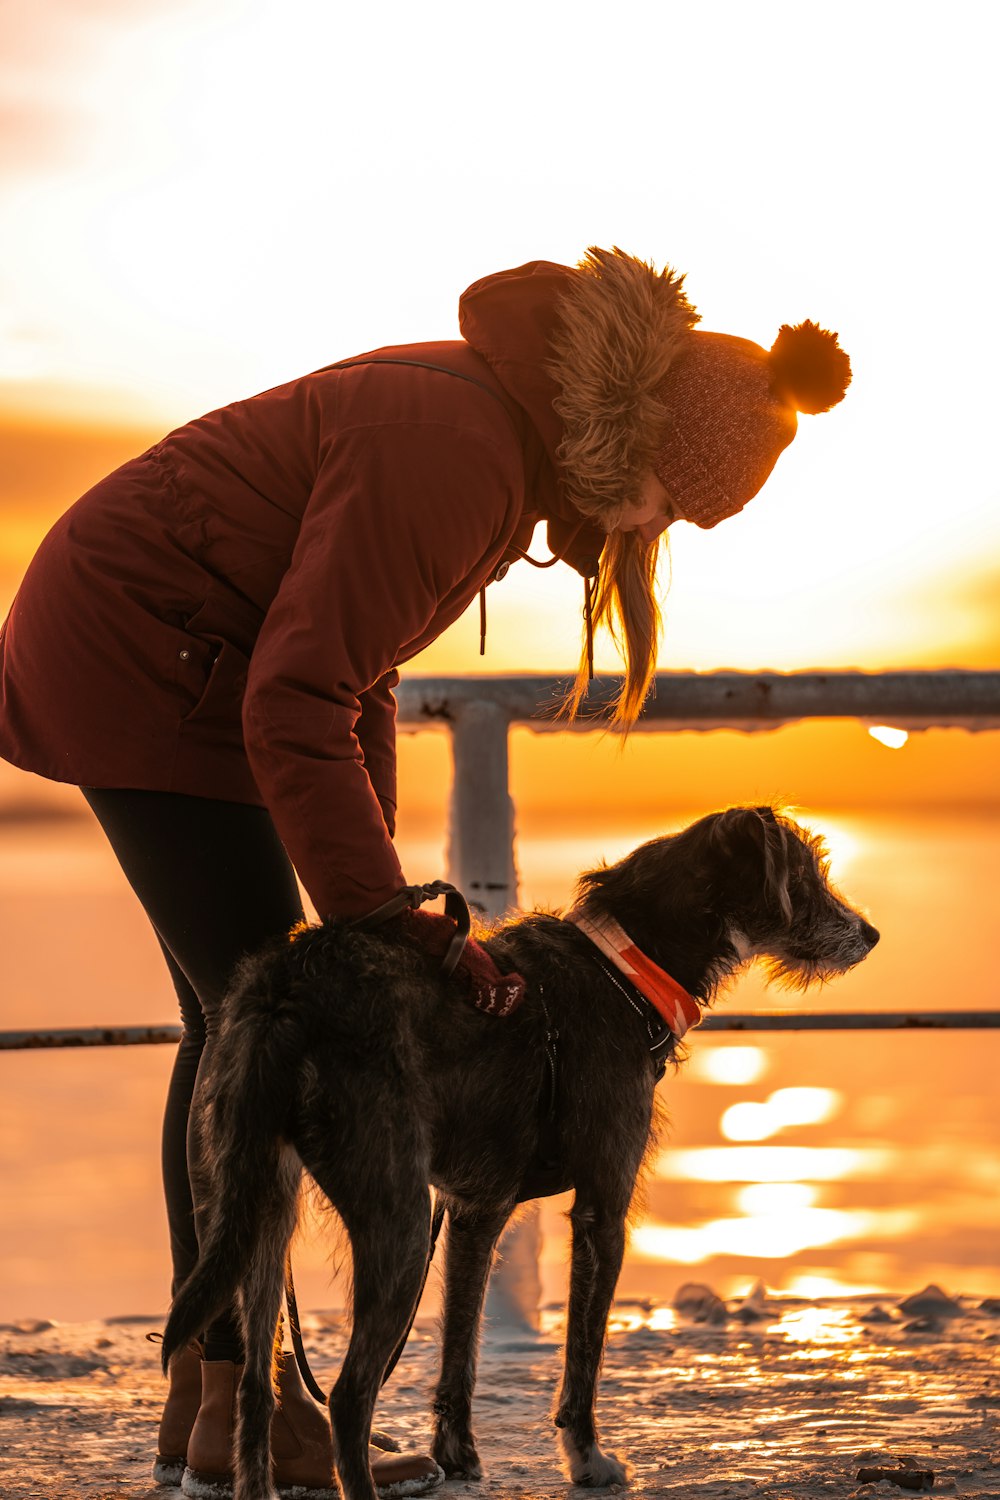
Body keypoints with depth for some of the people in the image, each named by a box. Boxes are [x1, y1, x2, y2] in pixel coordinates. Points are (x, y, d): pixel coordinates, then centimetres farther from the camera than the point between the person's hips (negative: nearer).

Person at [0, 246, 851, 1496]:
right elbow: (295, 708, -28)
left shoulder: (506, 423, 3)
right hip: (141, 656, -10)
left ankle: (202, 1390, 13)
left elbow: (350, 659, 10)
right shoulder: (453, 457, -27)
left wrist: (381, 895, 5)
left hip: (151, 655, 10)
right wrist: (375, 916, -24)